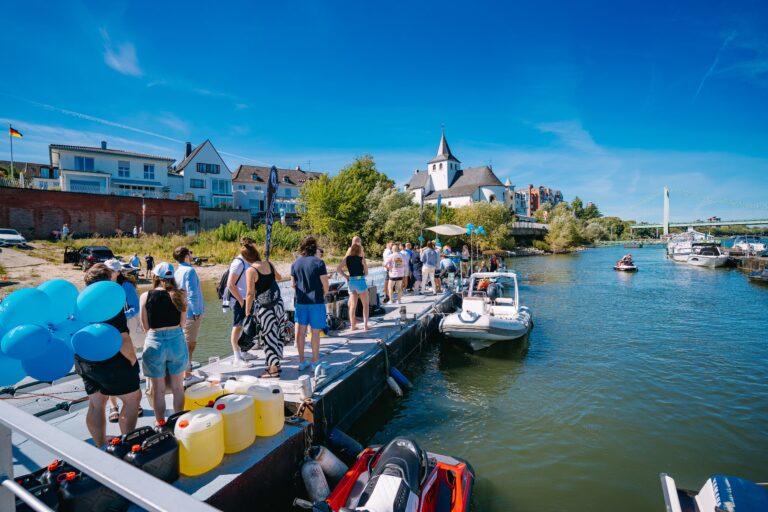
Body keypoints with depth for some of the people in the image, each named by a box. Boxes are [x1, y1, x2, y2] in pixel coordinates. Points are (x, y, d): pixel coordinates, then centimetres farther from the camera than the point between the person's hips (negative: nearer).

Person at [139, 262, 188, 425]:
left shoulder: (146, 296, -6)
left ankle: (160, 422, 30)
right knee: (178, 387, 16)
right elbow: (183, 323, -4)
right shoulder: (180, 295, -5)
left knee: (158, 389, 16)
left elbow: (146, 326, -2)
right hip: (176, 341, 1)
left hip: (154, 343, -1)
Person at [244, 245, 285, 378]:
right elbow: (279, 277, 25)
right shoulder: (269, 264, 6)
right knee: (278, 334, 15)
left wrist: (247, 313, -9)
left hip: (264, 308, -6)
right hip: (279, 304, 6)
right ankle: (276, 364, 28)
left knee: (269, 337, 1)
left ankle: (273, 369, 6)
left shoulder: (250, 270, -13)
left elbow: (250, 293, -15)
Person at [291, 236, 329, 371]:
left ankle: (301, 362, 20)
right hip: (316, 302, -4)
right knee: (315, 332, 5)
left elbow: (293, 284, 9)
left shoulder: (295, 263, 2)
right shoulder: (318, 263, -11)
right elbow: (325, 286, -11)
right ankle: (315, 363, 14)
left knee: (301, 331, 11)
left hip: (301, 301, 4)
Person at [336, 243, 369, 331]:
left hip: (351, 281, 4)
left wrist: (345, 276, 3)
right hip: (360, 281, -4)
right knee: (365, 304, 8)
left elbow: (338, 269, -4)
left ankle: (352, 325, 17)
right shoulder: (361, 259, -4)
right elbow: (366, 273, -1)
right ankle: (365, 325, 4)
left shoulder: (347, 258, 5)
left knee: (353, 305, 14)